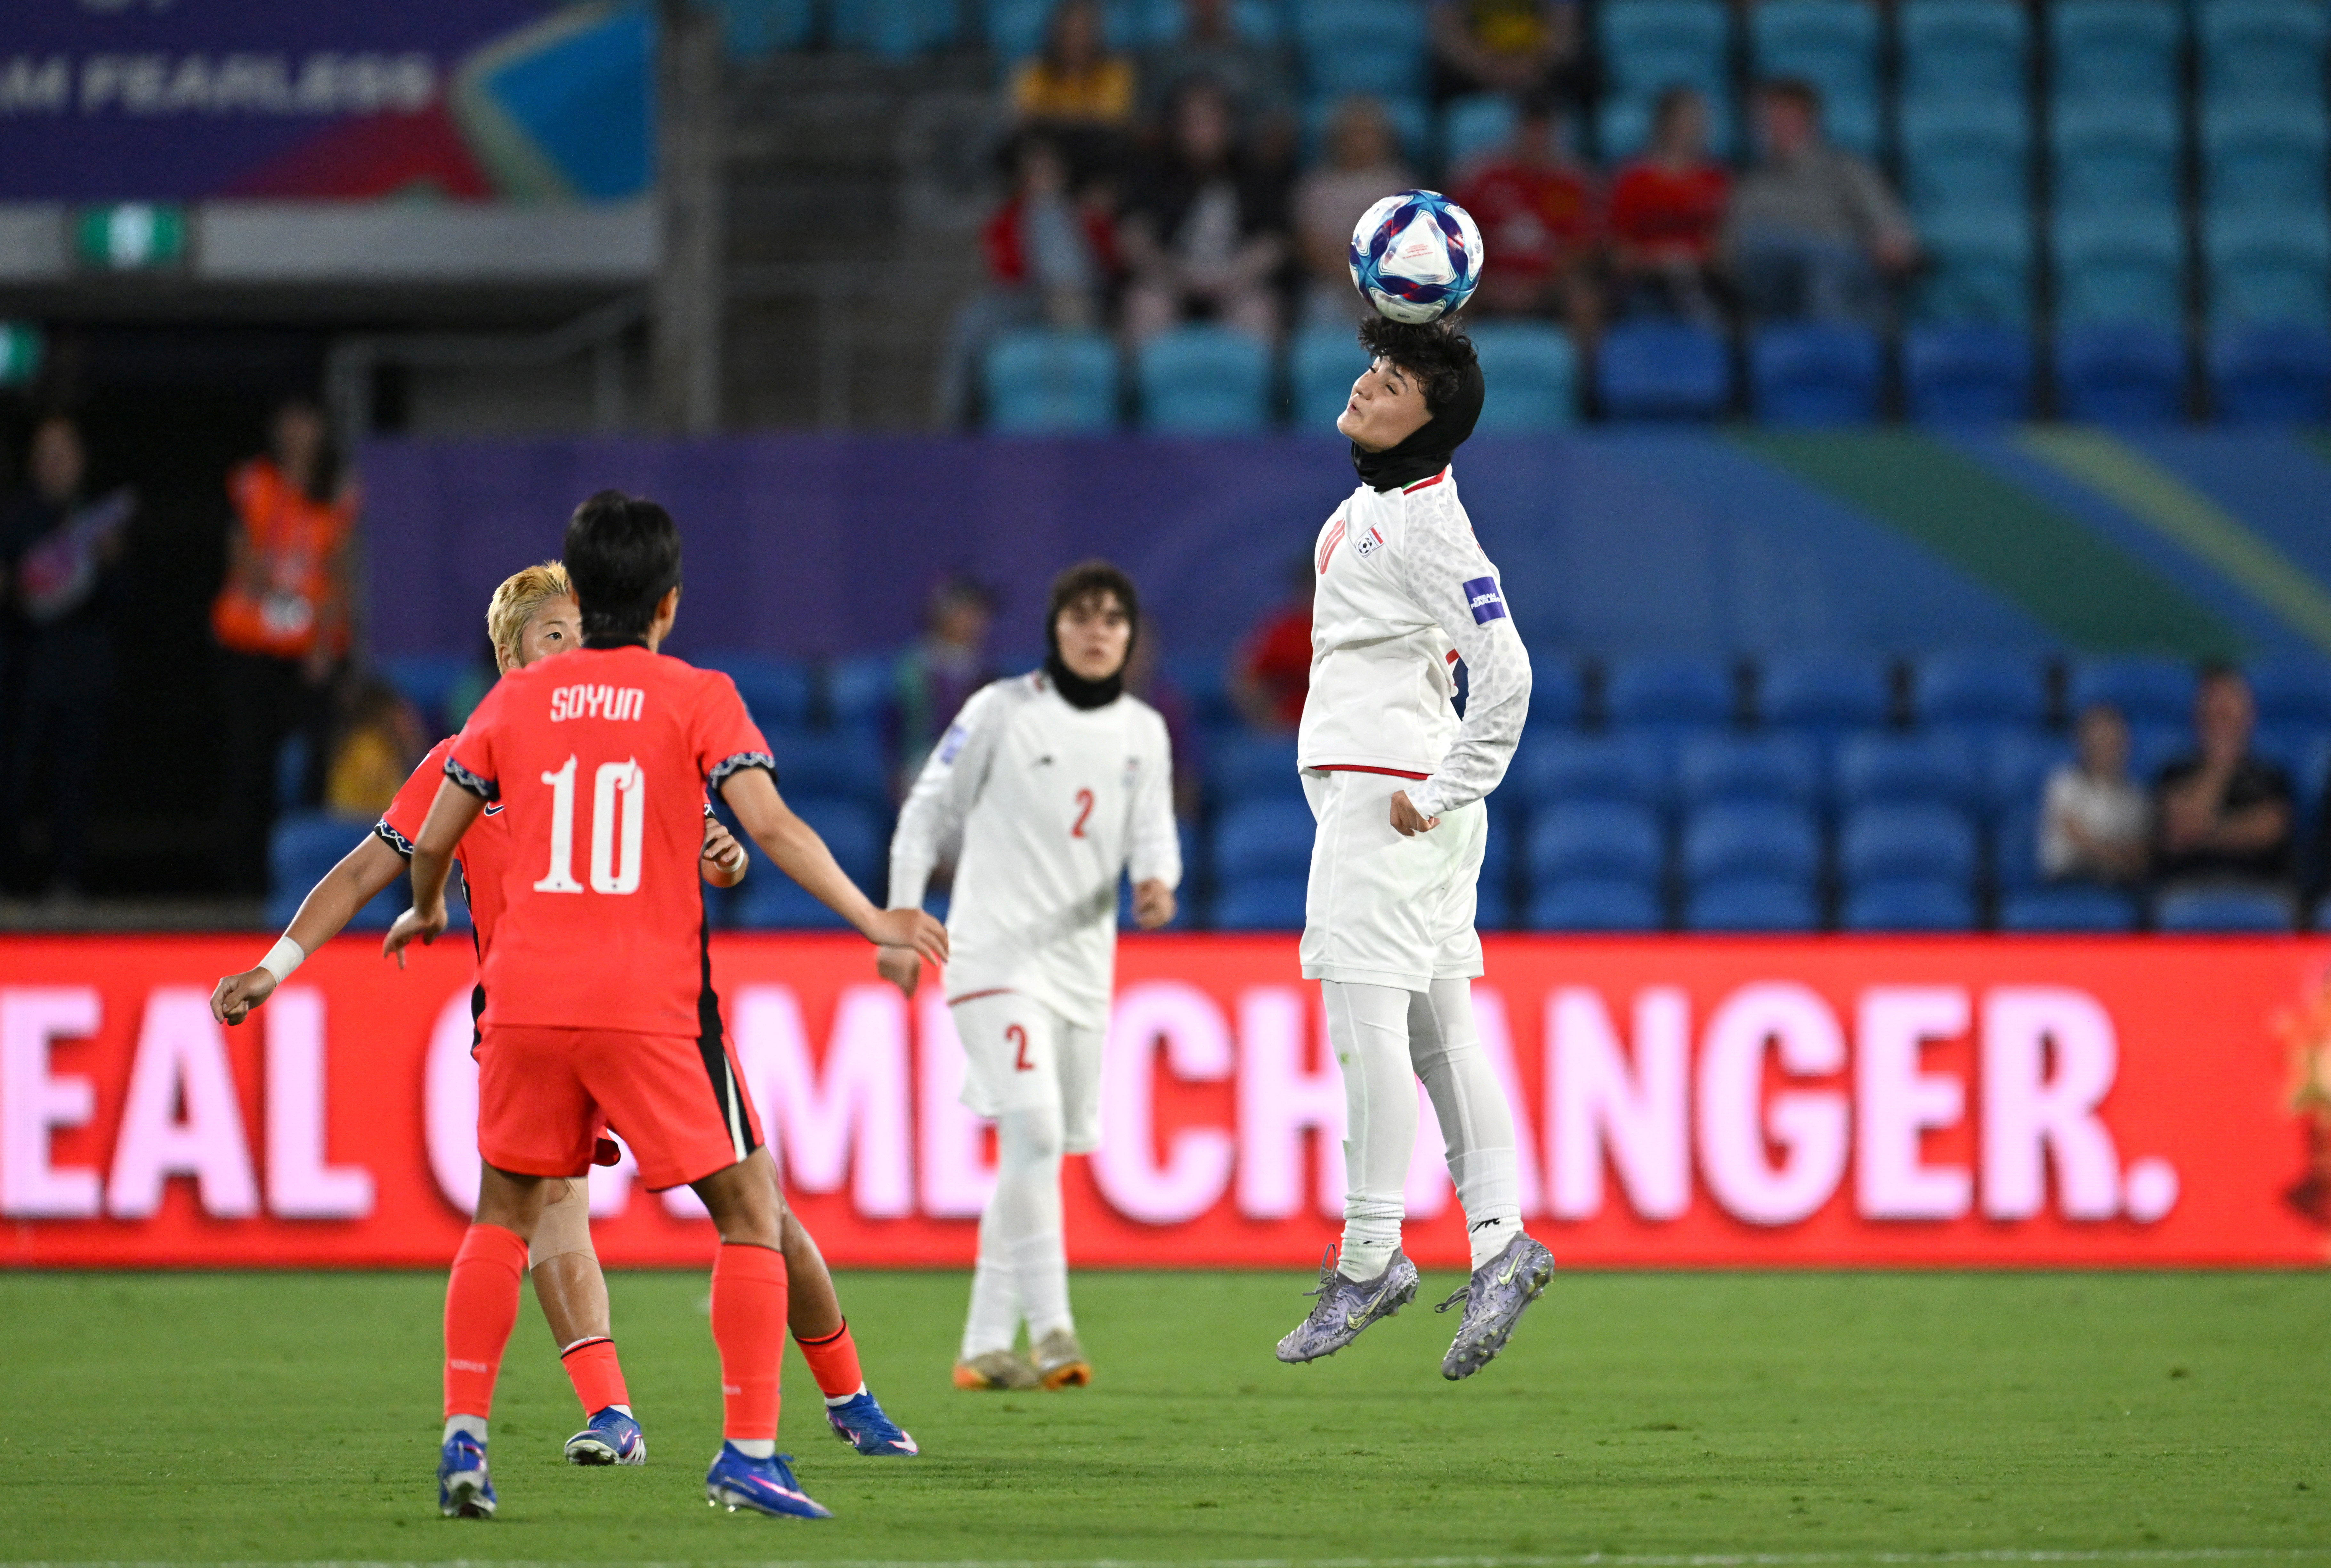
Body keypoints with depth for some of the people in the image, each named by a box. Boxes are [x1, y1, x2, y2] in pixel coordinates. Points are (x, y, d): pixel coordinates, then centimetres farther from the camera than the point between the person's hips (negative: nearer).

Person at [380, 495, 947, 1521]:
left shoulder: (516, 698, 11)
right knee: (749, 1213, 7)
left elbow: (433, 839, 16)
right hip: (650, 1005, -3)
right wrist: (873, 922, -7)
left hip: (526, 1001, 3)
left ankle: (464, 1437, 9)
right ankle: (748, 1453, -3)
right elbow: (771, 827, -11)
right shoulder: (697, 698, 2)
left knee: (504, 1213, 20)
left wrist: (426, 912, 37)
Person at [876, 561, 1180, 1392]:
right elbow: (929, 813, 0)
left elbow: (1153, 835, 6)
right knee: (1033, 1131, -21)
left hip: (1083, 960, 6)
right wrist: (901, 923, -5)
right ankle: (1050, 1330, -23)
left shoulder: (1143, 732, 9)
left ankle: (984, 1346, 17)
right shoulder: (1002, 710, -4)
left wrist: (1155, 882, -17)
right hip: (994, 953, -6)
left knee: (1040, 1153, 8)